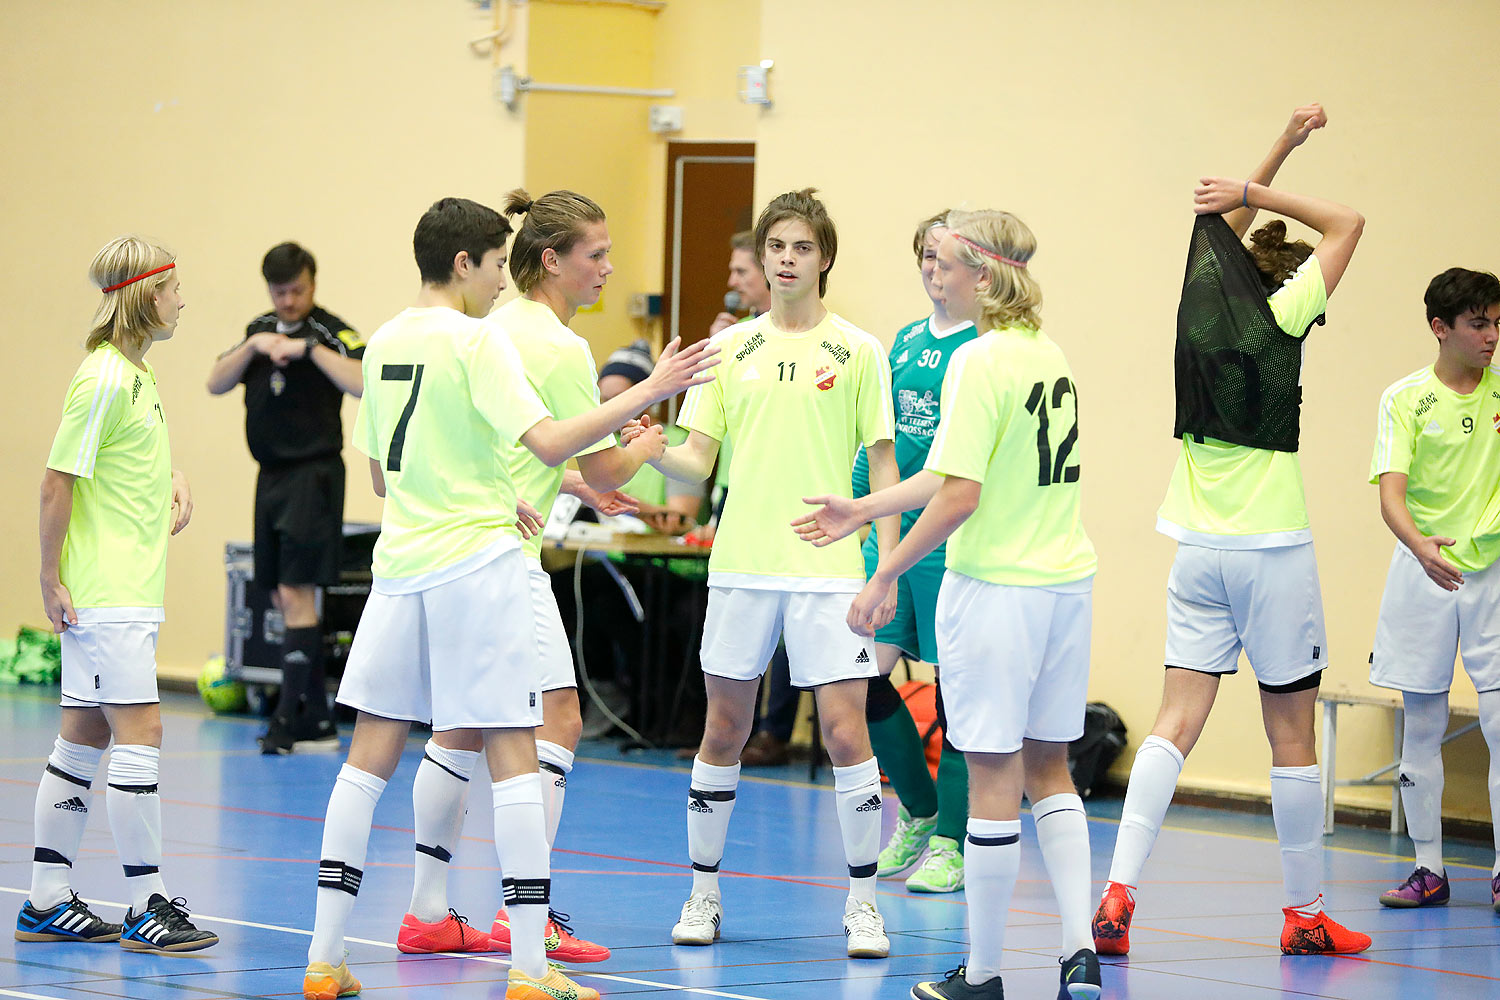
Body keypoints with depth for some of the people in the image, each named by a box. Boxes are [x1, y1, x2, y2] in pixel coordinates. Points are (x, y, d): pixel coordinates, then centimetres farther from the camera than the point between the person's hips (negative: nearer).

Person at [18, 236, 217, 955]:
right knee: (140, 733, -10)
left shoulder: (135, 373, 14)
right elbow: (58, 482, -15)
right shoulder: (104, 377, -15)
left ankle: (46, 903, 15)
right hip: (105, 593, -10)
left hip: (128, 593, 10)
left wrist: (174, 479, 11)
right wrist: (49, 579, -14)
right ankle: (147, 907, -7)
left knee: (84, 738, 11)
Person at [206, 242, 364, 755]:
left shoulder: (330, 332, -9)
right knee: (282, 597, 9)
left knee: (296, 592, -14)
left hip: (313, 475, -8)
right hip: (272, 476, 8)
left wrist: (309, 348, -25)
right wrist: (252, 347, -7)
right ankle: (317, 721, 14)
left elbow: (364, 382, -25)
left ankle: (290, 716, -15)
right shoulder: (259, 329, 13)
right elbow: (216, 384, 8)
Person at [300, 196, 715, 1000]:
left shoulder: (385, 342, 12)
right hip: (476, 565, -7)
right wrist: (650, 391, -16)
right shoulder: (475, 340, -10)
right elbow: (549, 443, -20)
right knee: (512, 752, -3)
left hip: (400, 562, 7)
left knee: (372, 752, 8)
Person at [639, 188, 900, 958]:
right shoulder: (729, 348, 8)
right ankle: (704, 893, 19)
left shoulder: (857, 351, 3)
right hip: (741, 567, 2)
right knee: (724, 728, 6)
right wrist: (655, 452, -16)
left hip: (829, 569, -2)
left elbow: (883, 463, 4)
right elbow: (699, 460, 6)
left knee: (845, 729, -8)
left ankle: (862, 903, 1)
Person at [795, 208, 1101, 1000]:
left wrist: (883, 578, -12)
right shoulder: (1047, 354, 10)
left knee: (993, 777, 0)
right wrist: (863, 511, 22)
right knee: (1047, 767, 16)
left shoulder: (981, 359, -15)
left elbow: (959, 497, -20)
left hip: (996, 589, -8)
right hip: (1066, 581, 8)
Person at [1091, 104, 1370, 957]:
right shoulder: (1279, 319, -6)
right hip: (1271, 547, -5)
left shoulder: (1206, 305, 7)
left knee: (1177, 720, 0)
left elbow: (1225, 232, 25)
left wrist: (1283, 145, 27)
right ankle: (1307, 912, 13)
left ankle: (1119, 893, -13)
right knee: (1292, 732, 5)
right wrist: (1256, 194, 6)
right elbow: (1347, 225, 3)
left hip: (1200, 549, 5)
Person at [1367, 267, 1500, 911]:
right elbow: (1391, 494, -13)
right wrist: (1419, 545, -33)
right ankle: (1429, 869, 14)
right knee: (1421, 725, 4)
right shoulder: (1405, 399, -3)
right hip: (1424, 572, -1)